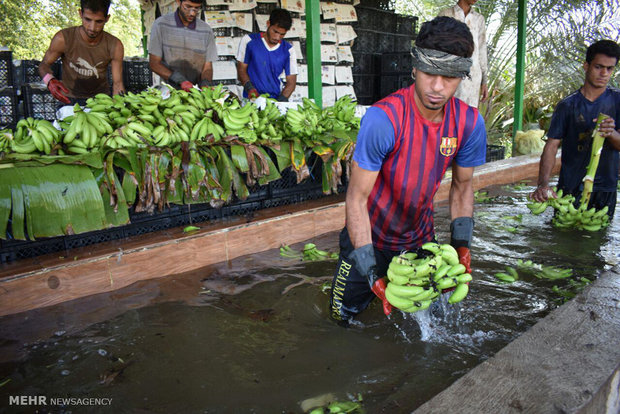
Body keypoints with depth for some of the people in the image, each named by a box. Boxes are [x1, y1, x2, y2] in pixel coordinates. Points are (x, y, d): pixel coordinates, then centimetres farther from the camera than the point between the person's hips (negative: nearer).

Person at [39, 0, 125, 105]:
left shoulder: (115, 46, -11)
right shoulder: (63, 39, -14)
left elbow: (117, 83, -10)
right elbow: (44, 65, -1)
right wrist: (50, 80, -24)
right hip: (69, 100, -2)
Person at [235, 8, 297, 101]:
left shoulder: (288, 50, 7)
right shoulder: (249, 40, 5)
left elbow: (291, 81, 7)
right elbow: (241, 69, 7)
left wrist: (282, 99, -11)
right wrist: (249, 87, -12)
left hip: (276, 99, 2)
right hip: (251, 99, -2)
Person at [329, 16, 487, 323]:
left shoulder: (470, 123, -15)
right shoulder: (382, 119, -32)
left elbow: (462, 186, 2)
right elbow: (356, 198, -28)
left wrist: (461, 243, -8)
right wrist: (372, 274, -30)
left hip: (419, 237, 5)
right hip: (370, 237, -4)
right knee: (345, 315, 7)